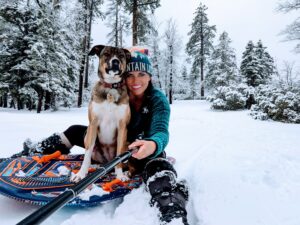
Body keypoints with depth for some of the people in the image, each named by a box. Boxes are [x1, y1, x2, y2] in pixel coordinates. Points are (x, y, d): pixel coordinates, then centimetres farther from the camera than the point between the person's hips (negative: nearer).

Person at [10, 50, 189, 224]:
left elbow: (161, 131, -32)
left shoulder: (158, 99, -17)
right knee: (76, 131, 5)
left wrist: (153, 144, -56)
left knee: (158, 169, -40)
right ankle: (34, 153, 20)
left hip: (146, 152, -4)